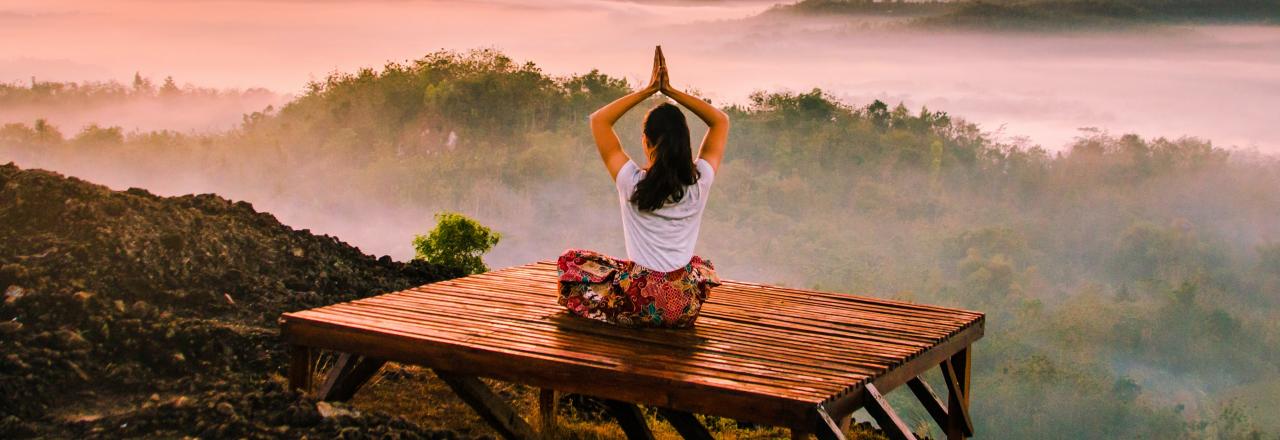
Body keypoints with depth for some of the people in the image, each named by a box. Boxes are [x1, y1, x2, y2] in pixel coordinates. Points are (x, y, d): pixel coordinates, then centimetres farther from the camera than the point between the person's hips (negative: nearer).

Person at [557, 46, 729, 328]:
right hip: (686, 309, 3)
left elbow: (598, 120, 1)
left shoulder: (632, 183, -11)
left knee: (570, 261, 20)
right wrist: (670, 90, 4)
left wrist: (649, 90, 0)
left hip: (640, 306, -2)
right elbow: (721, 121, 10)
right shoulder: (699, 183, -6)